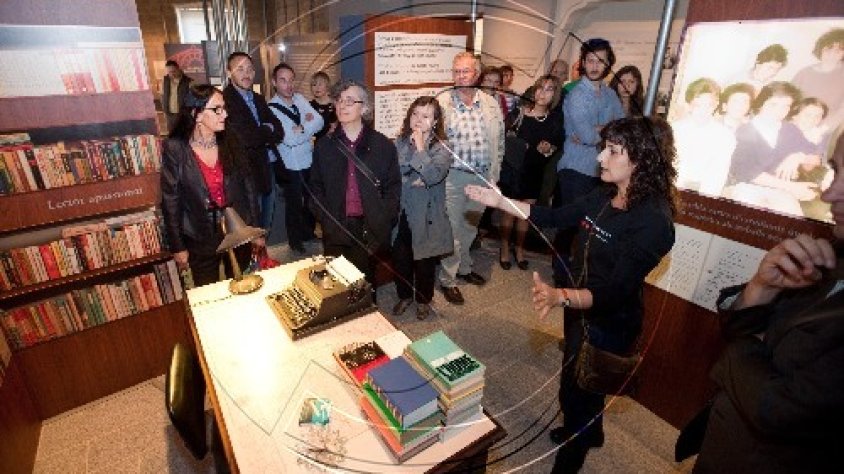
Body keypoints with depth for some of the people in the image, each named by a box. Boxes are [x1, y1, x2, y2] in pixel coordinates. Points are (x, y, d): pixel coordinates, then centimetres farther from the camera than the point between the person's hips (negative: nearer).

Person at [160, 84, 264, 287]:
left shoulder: (229, 141, -4)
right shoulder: (175, 148, -12)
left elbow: (247, 186, 1)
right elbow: (170, 199, -7)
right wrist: (177, 247, -5)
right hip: (201, 238, -2)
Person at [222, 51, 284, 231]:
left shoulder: (259, 99, 13)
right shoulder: (225, 100, -13)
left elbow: (279, 132, 5)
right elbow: (245, 137, -22)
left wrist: (260, 134, -13)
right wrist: (268, 131, -5)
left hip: (267, 170, 8)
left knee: (266, 226, 19)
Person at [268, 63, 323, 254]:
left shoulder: (300, 98, 1)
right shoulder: (271, 108, -15)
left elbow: (319, 123, -6)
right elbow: (290, 139, -24)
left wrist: (301, 127, -20)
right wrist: (308, 123, -12)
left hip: (310, 160, 5)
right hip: (291, 165, -5)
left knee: (311, 199, 20)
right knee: (294, 204, 11)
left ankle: (308, 232, 42)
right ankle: (294, 240, 31)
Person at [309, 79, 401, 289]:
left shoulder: (383, 145, 3)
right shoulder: (324, 145, 8)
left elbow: (393, 187, 3)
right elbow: (316, 187, 9)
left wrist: (382, 223, -6)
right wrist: (326, 222, -3)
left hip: (371, 231, -1)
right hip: (336, 230, 2)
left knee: (366, 283, 4)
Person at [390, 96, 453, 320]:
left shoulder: (441, 149, -9)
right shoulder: (400, 142, 0)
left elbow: (433, 176, -26)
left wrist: (420, 146, -20)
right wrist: (412, 181, -19)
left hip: (426, 217, -3)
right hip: (401, 213, 3)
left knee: (425, 260, 13)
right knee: (400, 257, 15)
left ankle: (423, 300, 38)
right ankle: (404, 295, 41)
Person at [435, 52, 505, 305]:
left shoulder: (490, 104, 6)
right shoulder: (442, 102, -5)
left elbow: (499, 142, 11)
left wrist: (494, 175, 8)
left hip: (482, 176, 4)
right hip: (453, 176, -4)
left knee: (470, 227, 18)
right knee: (452, 229, 2)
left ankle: (464, 267, 38)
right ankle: (447, 280, 16)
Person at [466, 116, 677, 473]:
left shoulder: (653, 220, -29)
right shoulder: (606, 195, -6)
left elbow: (616, 291, -33)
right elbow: (558, 217, 4)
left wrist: (560, 296, -51)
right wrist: (500, 202, -2)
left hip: (608, 326, -7)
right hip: (580, 309, 7)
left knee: (575, 392, 14)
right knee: (578, 382, 29)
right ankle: (588, 431, 61)